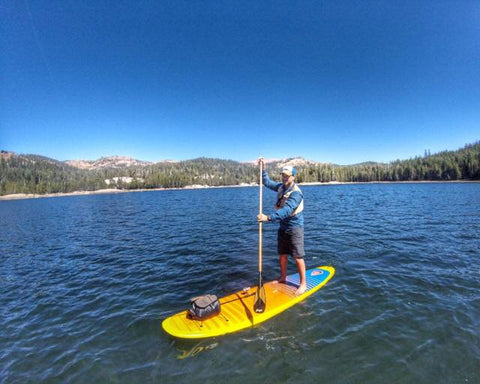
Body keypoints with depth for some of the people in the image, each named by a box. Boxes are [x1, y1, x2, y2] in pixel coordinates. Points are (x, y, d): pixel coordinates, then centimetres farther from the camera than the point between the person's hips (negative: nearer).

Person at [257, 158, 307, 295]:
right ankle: (283, 278, 34)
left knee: (298, 257, -1)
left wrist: (268, 217, -44)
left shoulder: (296, 193, -23)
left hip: (294, 228, -8)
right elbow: (267, 182, 18)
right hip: (283, 227, 8)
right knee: (282, 254, 17)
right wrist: (263, 169, 5)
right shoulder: (281, 187, 3)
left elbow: (286, 210, -35)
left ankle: (303, 284, 15)